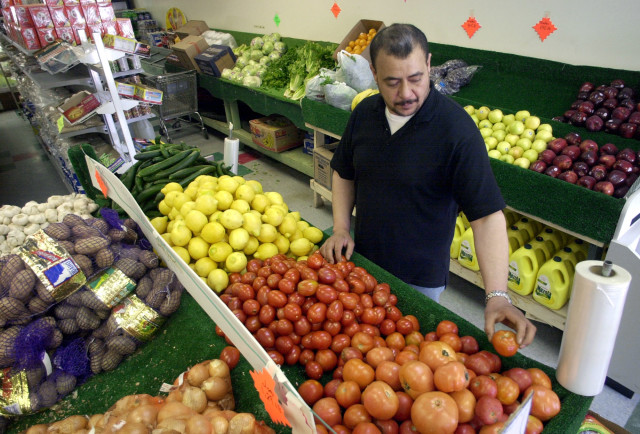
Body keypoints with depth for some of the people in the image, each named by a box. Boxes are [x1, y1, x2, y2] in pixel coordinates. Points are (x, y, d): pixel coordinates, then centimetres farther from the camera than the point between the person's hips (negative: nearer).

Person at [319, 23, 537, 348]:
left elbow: (487, 215, -24)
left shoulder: (457, 129, -22)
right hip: (362, 262, 5)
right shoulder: (365, 112, -6)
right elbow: (343, 173, 8)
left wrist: (497, 295, -33)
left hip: (420, 279, -5)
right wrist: (341, 229, -4)